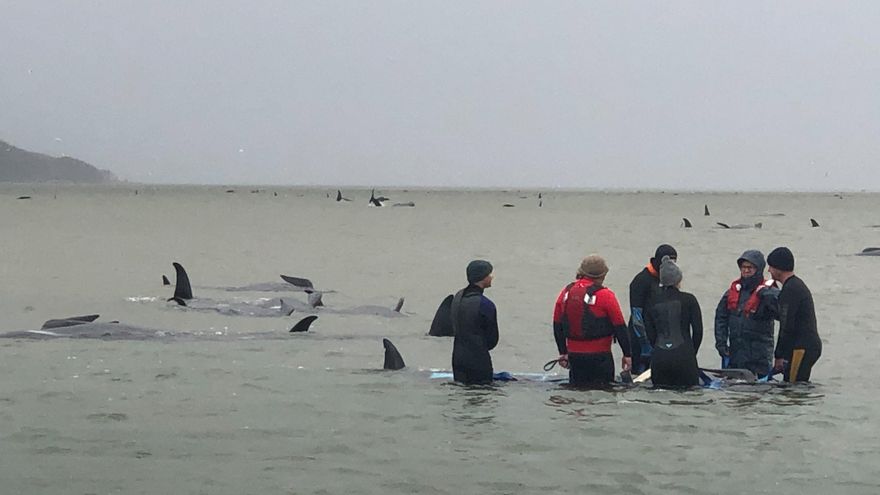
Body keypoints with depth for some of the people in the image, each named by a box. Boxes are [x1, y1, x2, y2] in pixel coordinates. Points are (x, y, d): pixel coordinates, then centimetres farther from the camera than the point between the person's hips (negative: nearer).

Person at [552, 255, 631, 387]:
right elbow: (619, 326, -8)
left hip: (574, 355, 5)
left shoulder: (566, 292, 5)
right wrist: (627, 354, 1)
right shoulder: (605, 295, -11)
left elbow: (557, 325, 12)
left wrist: (563, 352, 21)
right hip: (599, 356, -5)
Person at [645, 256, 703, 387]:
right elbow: (698, 330, 1)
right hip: (684, 356, -3)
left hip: (659, 357, 3)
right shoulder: (688, 300, -1)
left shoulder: (653, 301, 7)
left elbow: (649, 332, 8)